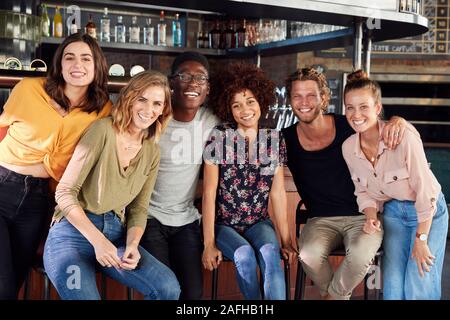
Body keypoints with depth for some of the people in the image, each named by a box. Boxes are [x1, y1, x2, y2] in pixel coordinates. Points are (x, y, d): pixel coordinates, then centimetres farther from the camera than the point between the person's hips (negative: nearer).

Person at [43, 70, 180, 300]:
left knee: (169, 287, -18)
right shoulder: (103, 130, -10)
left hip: (115, 234, 5)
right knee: (84, 295, -33)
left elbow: (139, 209, 10)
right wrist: (97, 240, -19)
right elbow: (65, 192, -12)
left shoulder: (152, 152, 8)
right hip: (74, 230, -5)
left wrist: (132, 244, -10)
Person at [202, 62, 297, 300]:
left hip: (259, 223, 2)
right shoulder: (219, 137, -6)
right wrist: (209, 243, -12)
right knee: (244, 254, -31)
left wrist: (286, 240, 0)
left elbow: (278, 193, 4)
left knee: (269, 251, -30)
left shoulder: (275, 140, 3)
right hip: (223, 224, -1)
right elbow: (209, 192, -7)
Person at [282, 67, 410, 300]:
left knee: (361, 252, -33)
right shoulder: (286, 139, -3)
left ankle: (332, 294, 0)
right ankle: (340, 296, 1)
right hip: (321, 220, 1)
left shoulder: (348, 127, -6)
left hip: (362, 216, -1)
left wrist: (398, 121, -21)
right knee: (309, 254, -31)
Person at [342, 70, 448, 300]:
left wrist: (421, 239, -18)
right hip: (393, 212, 4)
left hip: (428, 211, -4)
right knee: (392, 286, 0)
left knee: (418, 288, -8)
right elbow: (364, 191, 4)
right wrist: (371, 218, -15)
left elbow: (425, 190, -22)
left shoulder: (404, 137, -26)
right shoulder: (348, 148, -9)